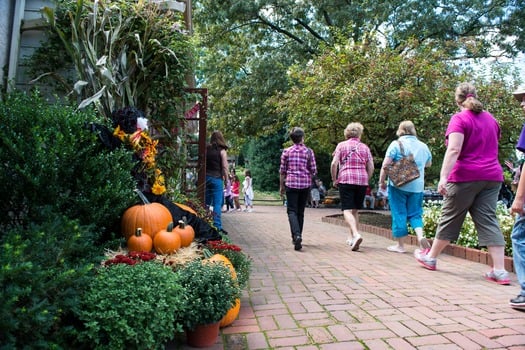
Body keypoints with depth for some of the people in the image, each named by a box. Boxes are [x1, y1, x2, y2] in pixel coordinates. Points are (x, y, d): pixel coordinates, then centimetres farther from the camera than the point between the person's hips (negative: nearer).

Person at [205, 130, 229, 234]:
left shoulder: (206, 149, 6)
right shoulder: (222, 151, -4)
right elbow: (225, 167, -7)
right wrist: (226, 179, 3)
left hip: (206, 177, 4)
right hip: (217, 178, -4)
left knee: (206, 202, 12)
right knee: (217, 203, -2)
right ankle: (217, 226, -4)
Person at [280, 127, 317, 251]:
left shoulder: (286, 151, 0)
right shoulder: (309, 151, 0)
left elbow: (282, 171, 2)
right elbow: (314, 171, 0)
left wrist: (281, 186, 11)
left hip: (291, 184, -1)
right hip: (305, 184, 2)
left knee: (292, 211, -1)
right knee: (300, 211, 13)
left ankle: (296, 235, -23)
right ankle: (297, 237, 22)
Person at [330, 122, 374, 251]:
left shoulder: (341, 145, 5)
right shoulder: (365, 147, 13)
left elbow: (334, 163, -5)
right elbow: (371, 168, 9)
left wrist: (334, 179, 5)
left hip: (345, 179, -3)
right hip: (362, 180, 3)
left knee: (347, 210, -7)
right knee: (355, 210, 14)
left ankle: (356, 234, -27)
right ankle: (351, 237, 21)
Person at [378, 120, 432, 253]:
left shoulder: (396, 144, -6)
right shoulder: (423, 146, 10)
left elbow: (385, 164, -12)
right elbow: (428, 164, 26)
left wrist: (382, 181, -3)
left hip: (399, 185, -4)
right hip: (417, 187, 4)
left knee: (399, 214, 3)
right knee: (415, 213, 14)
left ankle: (400, 245, 10)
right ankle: (420, 235, -9)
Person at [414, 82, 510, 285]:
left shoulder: (459, 119, -7)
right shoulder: (491, 119, 15)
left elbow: (454, 150, -21)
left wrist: (443, 177, -27)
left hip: (465, 177, -6)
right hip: (492, 177, 6)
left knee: (450, 218, 5)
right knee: (488, 221, 4)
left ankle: (431, 258, 22)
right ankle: (499, 271, -1)